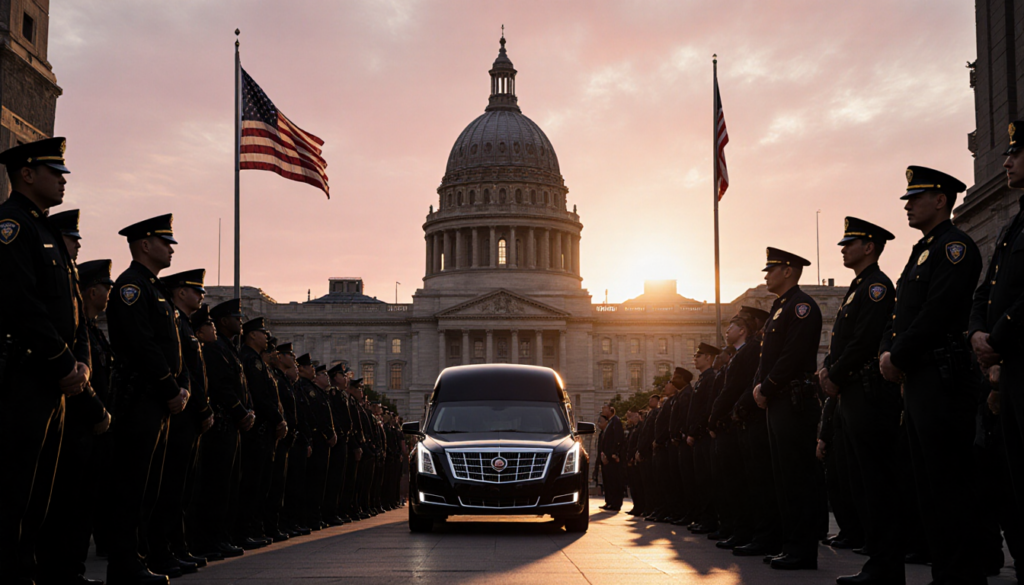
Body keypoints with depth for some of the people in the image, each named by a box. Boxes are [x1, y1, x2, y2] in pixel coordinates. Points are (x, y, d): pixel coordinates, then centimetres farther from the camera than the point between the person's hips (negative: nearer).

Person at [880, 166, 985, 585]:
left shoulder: (955, 246, -7)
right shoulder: (920, 253, 23)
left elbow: (937, 311, -18)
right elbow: (900, 314, 21)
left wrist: (899, 357, -13)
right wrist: (887, 352, 3)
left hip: (942, 377, -10)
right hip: (915, 380, 10)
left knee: (949, 483, -11)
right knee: (927, 483, 9)